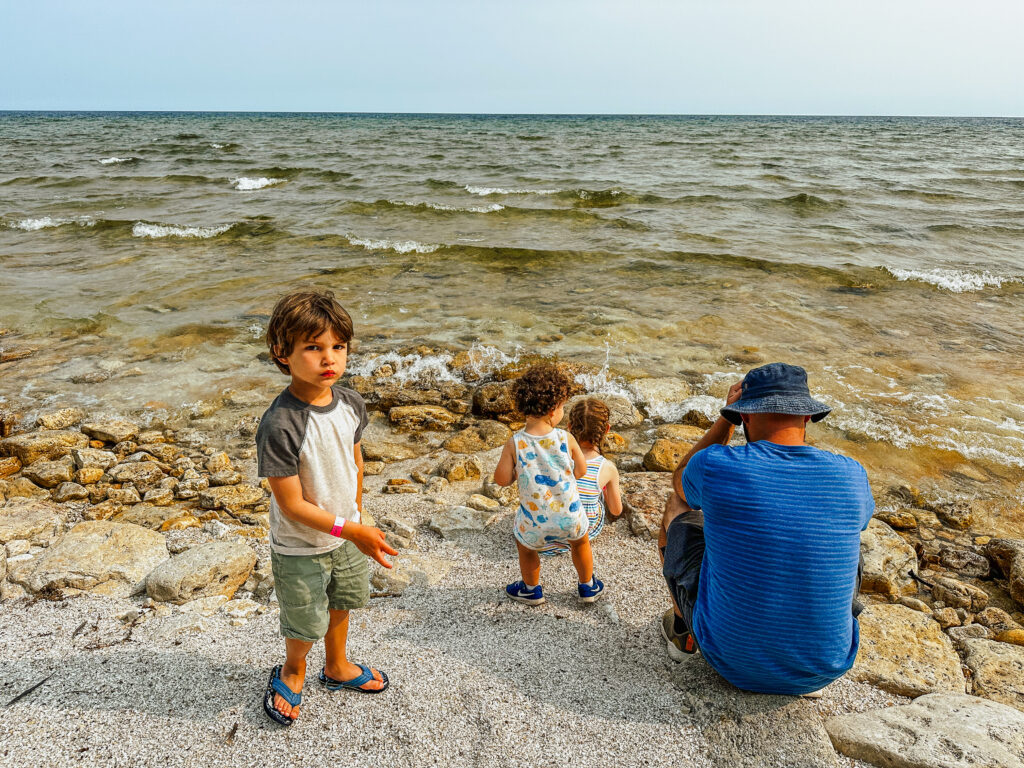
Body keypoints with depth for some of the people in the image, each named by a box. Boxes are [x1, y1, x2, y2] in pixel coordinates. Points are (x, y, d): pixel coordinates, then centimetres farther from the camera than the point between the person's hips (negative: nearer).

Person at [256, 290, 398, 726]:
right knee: (306, 624, 16)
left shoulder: (350, 404, -12)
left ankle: (337, 667, 55)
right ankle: (293, 672, 50)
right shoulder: (280, 426, -33)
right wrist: (351, 530, -24)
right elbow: (292, 506, -27)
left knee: (340, 605, 27)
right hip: (300, 548, -6)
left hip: (346, 534, 6)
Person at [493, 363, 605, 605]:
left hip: (535, 521, -1)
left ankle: (532, 590, 52)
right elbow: (581, 471, -4)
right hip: (570, 517, 1)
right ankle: (588, 587, 51)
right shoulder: (566, 439, -17)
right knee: (581, 543, 32)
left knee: (526, 548, 31)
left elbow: (502, 479, -12)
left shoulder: (514, 445, -19)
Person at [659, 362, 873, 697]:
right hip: (823, 668, 2)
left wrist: (727, 416, 6)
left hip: (731, 661, -1)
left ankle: (681, 632, 39)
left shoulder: (716, 465, -20)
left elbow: (682, 483, 8)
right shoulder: (851, 476, -13)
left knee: (677, 509, 18)